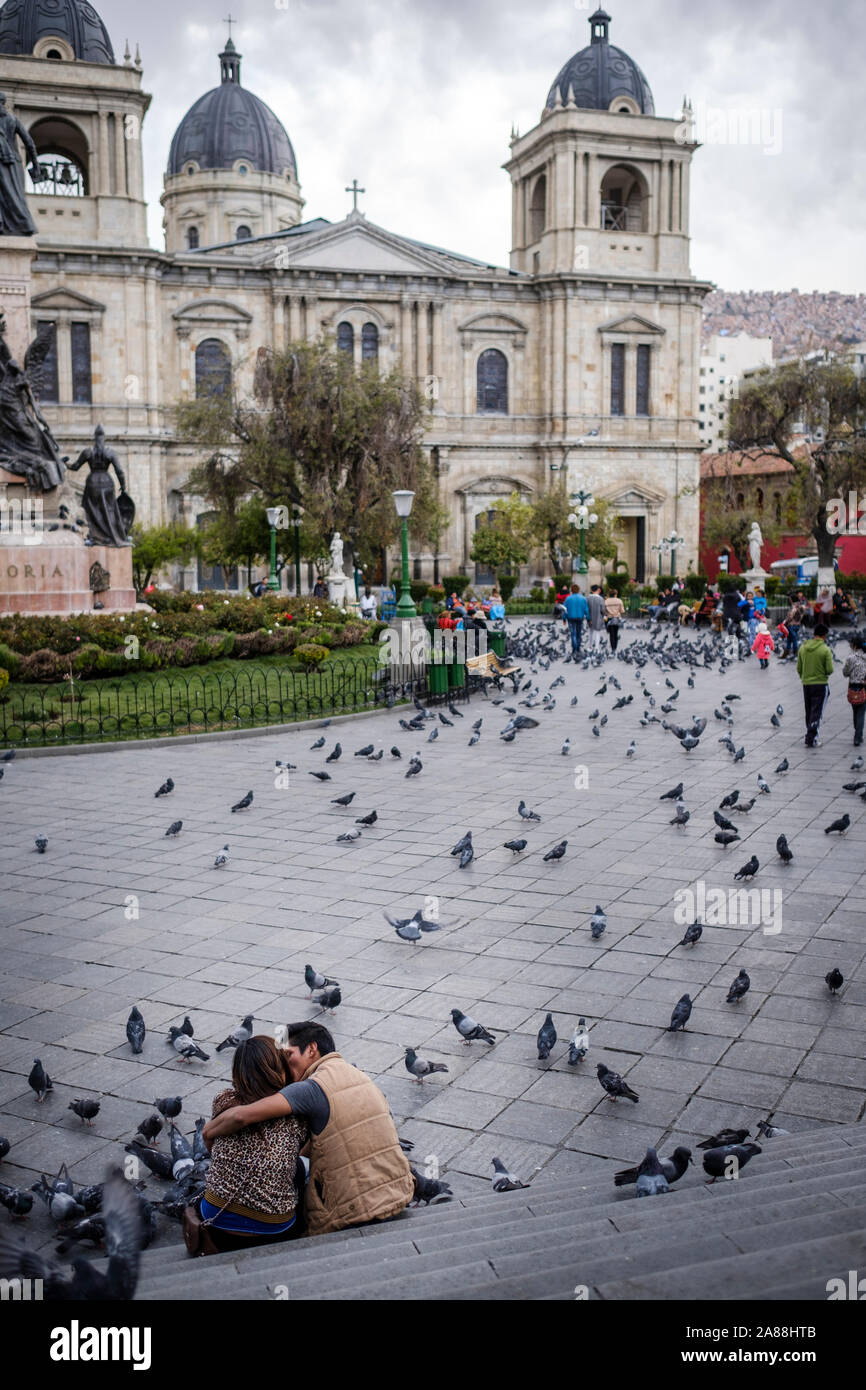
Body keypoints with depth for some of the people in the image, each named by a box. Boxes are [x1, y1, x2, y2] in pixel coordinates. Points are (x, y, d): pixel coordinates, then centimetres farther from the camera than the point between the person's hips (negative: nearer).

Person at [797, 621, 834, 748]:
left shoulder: (803, 648, 2)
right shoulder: (825, 650, -13)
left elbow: (799, 669, 7)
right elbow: (830, 670, -14)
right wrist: (825, 674, 7)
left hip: (806, 684, 5)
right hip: (821, 684, -5)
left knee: (809, 712, 16)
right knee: (817, 713, 0)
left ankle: (811, 736, 24)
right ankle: (811, 739, -3)